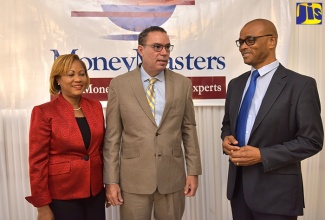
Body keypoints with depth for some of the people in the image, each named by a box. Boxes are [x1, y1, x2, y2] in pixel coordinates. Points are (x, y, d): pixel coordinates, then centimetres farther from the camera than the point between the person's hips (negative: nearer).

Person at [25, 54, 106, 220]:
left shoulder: (96, 107, 2)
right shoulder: (44, 112, -11)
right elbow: (38, 161, -10)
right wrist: (42, 205, -10)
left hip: (96, 190, 4)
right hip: (62, 195, -4)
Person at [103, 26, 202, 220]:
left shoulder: (183, 84, 2)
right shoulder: (119, 85, -3)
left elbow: (189, 129, 5)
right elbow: (112, 136, -3)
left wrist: (193, 171, 2)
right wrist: (111, 180, -5)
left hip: (172, 176, 2)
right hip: (133, 178, -1)